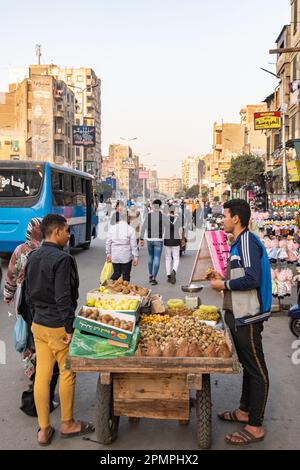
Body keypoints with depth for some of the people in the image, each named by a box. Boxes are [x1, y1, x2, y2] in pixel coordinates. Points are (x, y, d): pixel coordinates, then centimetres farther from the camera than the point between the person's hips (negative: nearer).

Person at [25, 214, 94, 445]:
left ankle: (44, 429, 21)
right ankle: (67, 424, 25)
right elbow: (64, 298, -22)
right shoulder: (62, 259, -19)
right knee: (67, 374, 9)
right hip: (58, 326, -8)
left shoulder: (33, 257, 7)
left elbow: (29, 293, 14)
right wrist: (70, 328, -16)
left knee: (42, 375, 11)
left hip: (38, 325, 8)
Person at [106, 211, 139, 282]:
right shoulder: (130, 229, -9)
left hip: (115, 256, 3)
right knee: (126, 275, 7)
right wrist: (135, 257, -3)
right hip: (126, 257, -3)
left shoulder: (112, 228, 1)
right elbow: (134, 245, -8)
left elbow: (108, 242, 6)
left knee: (116, 273, 15)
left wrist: (108, 254, 16)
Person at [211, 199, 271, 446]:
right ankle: (245, 411, 34)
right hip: (238, 314, 10)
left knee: (256, 370, 0)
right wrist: (225, 278, 11)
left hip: (247, 316, -10)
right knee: (248, 365, 20)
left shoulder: (247, 241, -18)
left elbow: (251, 279, -27)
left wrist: (224, 285, -15)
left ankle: (255, 427, 9)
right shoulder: (240, 241, 13)